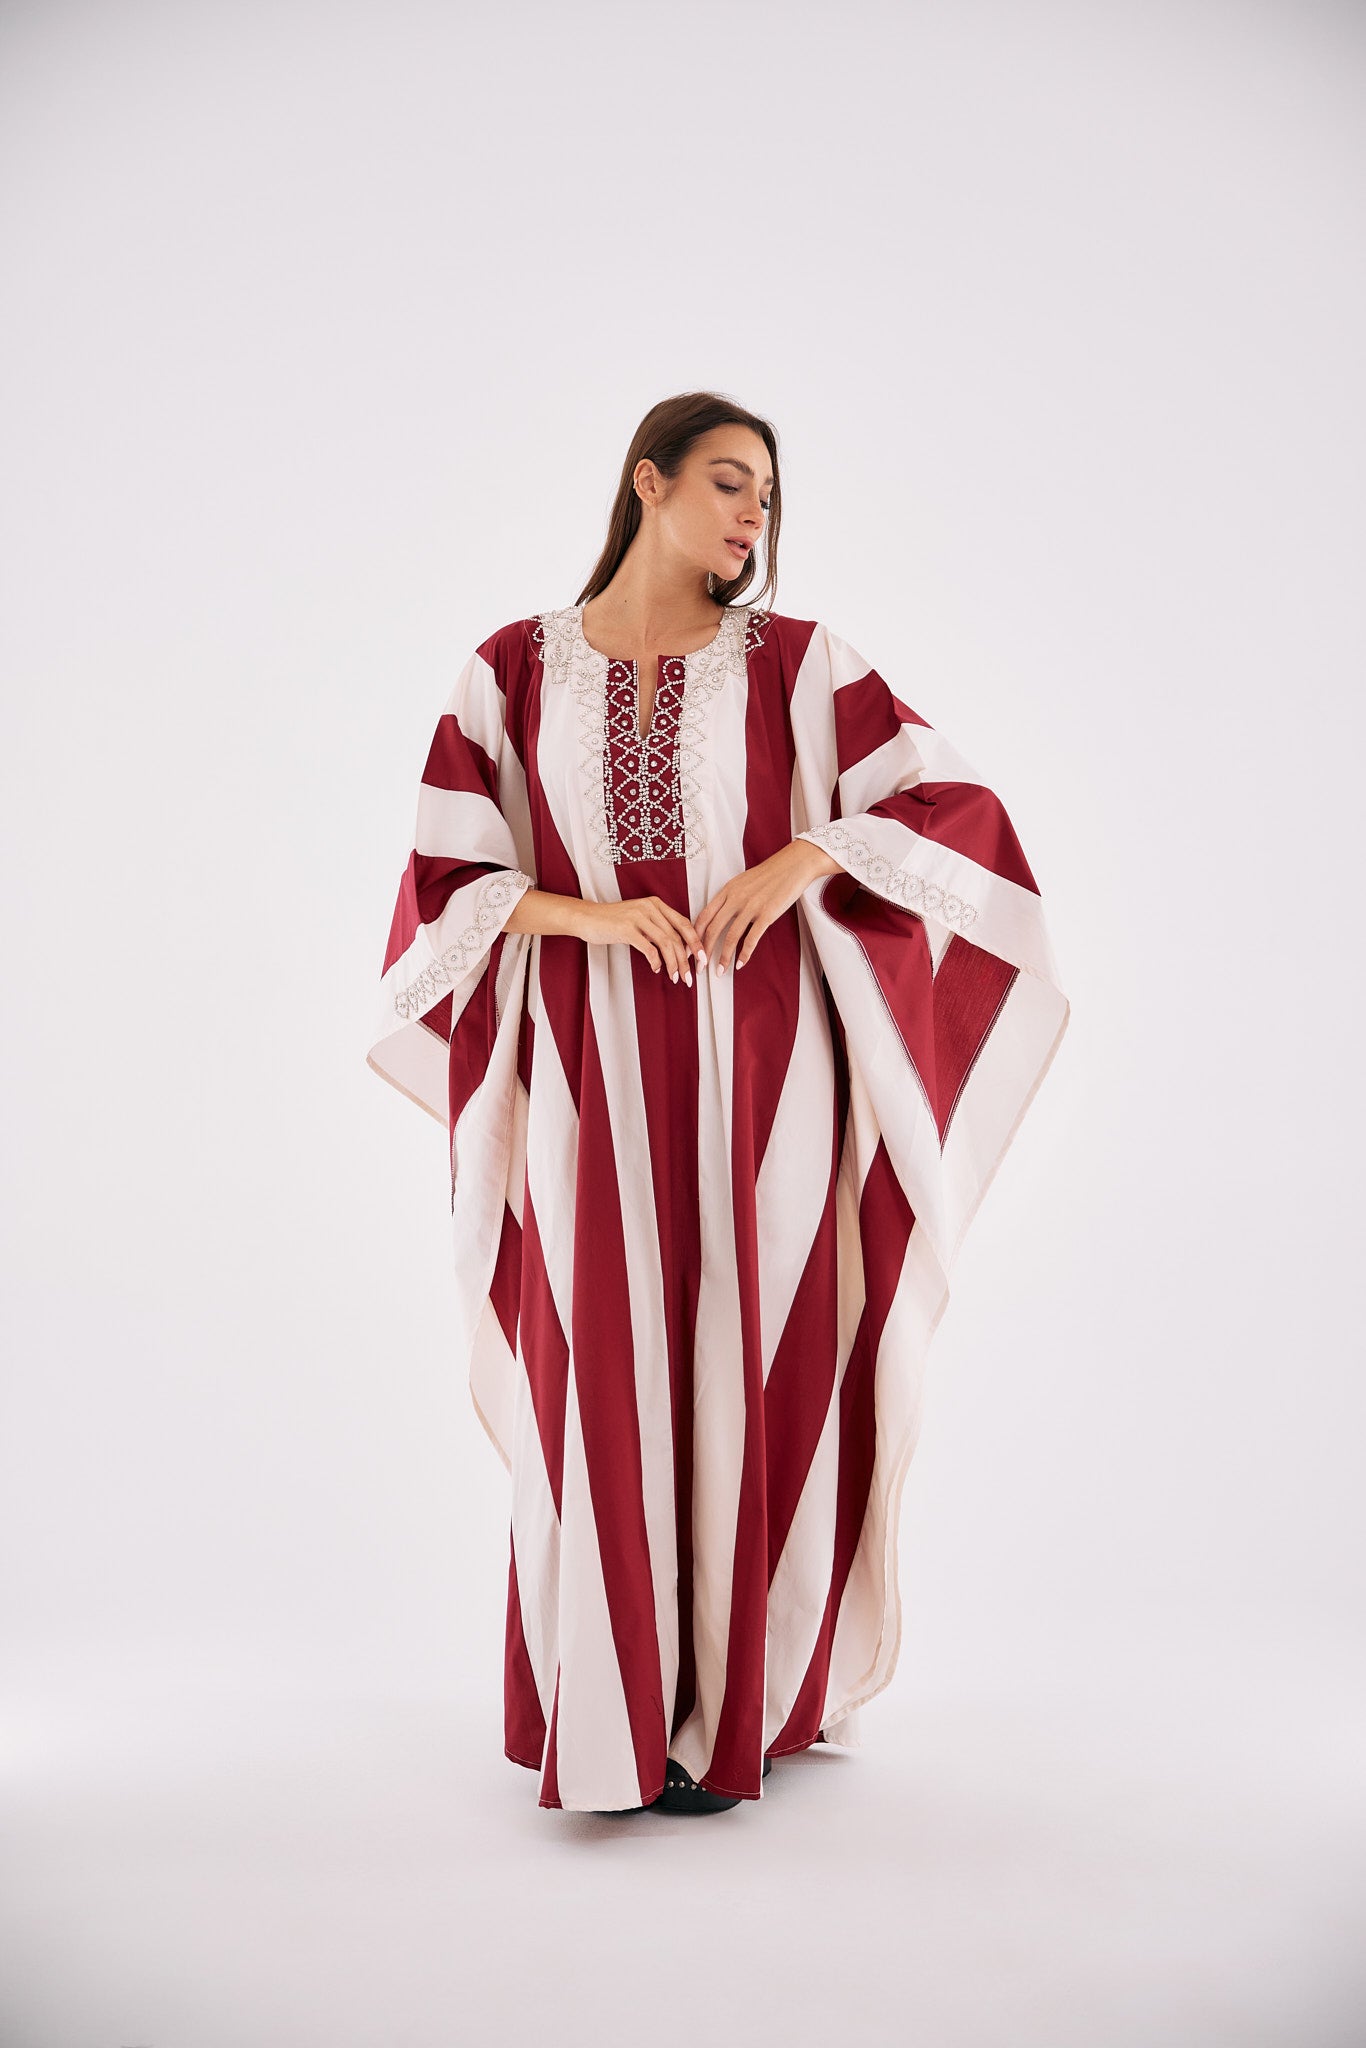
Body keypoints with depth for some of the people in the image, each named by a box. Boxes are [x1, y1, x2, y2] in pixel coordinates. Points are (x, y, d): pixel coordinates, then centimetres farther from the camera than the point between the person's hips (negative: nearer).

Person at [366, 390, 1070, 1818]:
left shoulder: (796, 663, 6)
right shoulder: (514, 670, 6)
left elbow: (954, 804, 1)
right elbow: (447, 880, 4)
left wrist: (803, 858, -14)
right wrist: (586, 914, -13)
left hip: (754, 1056, 0)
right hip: (593, 1067, 0)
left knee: (747, 1353, 2)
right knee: (604, 1370, 1)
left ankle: (732, 1700, 17)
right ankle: (614, 1713, 17)